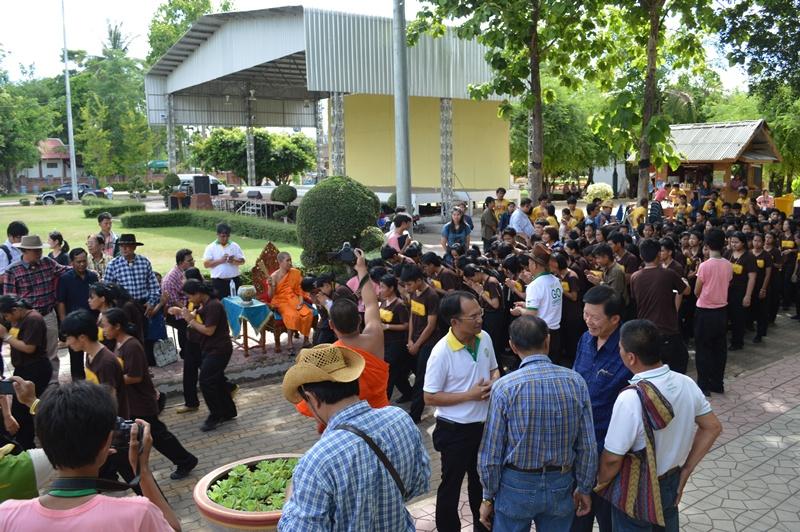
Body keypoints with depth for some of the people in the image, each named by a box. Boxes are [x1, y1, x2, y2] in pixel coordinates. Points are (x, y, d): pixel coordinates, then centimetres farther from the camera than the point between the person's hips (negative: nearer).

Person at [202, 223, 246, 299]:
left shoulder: (235, 246, 6)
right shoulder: (211, 247, 0)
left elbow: (242, 261, 5)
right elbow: (206, 264, -7)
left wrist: (234, 261, -16)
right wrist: (220, 260, -18)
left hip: (234, 280, 2)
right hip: (218, 281, -2)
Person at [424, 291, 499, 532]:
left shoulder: (485, 338, -5)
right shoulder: (442, 352, -24)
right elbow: (430, 397, -19)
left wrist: (494, 384, -12)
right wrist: (470, 395, -23)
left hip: (484, 424, 6)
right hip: (455, 430, -6)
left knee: (481, 480, 25)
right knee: (451, 485, 12)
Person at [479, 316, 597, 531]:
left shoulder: (504, 387, -18)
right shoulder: (576, 382, -10)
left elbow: (491, 452, -13)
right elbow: (587, 446, -5)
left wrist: (488, 497, 1)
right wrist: (584, 489, 9)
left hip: (517, 485, -2)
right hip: (561, 486, 3)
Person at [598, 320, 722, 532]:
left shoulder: (631, 398, -32)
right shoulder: (686, 383, -10)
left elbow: (612, 459, -25)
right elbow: (712, 427, 3)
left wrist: (600, 484, -5)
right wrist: (685, 471, 7)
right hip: (672, 484, 6)